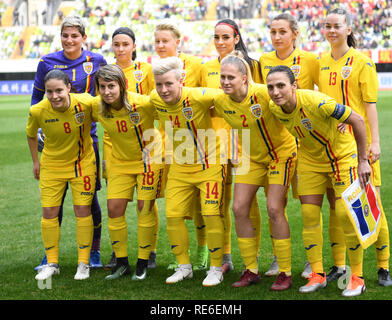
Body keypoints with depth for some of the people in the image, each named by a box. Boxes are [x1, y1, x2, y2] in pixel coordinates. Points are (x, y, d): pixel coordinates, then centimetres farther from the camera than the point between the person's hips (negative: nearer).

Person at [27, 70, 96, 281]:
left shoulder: (86, 103, -26)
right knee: (49, 212, 2)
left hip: (82, 162, -1)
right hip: (51, 165, 1)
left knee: (83, 210, -2)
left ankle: (83, 263, 11)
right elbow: (31, 134, 2)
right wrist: (35, 161, 5)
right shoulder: (37, 111, -21)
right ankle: (52, 263, 17)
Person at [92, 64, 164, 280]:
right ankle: (121, 262, 13)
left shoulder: (142, 103, -28)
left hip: (148, 158, -4)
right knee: (114, 208, -2)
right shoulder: (96, 107, -15)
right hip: (120, 161, 4)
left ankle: (143, 263, 10)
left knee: (145, 208, -3)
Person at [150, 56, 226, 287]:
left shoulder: (198, 97, -25)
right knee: (173, 215, 3)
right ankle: (184, 267, 20)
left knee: (211, 214, -9)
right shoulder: (155, 99, -10)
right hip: (180, 167, 5)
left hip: (209, 164, -5)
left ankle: (216, 268, 7)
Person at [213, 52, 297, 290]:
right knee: (239, 208, -2)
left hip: (281, 152, -5)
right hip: (252, 157, 5)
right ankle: (251, 270, 11)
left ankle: (285, 273, 0)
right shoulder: (221, 101, -13)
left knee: (274, 209, -11)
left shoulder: (264, 94, -29)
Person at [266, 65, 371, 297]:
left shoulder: (315, 102, -33)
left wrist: (363, 161, -20)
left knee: (346, 215, -11)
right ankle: (317, 275, 12)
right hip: (310, 160, 5)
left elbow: (357, 120, -25)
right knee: (309, 215, 0)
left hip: (342, 156, -5)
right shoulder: (275, 109, -16)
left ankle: (357, 278, 1)